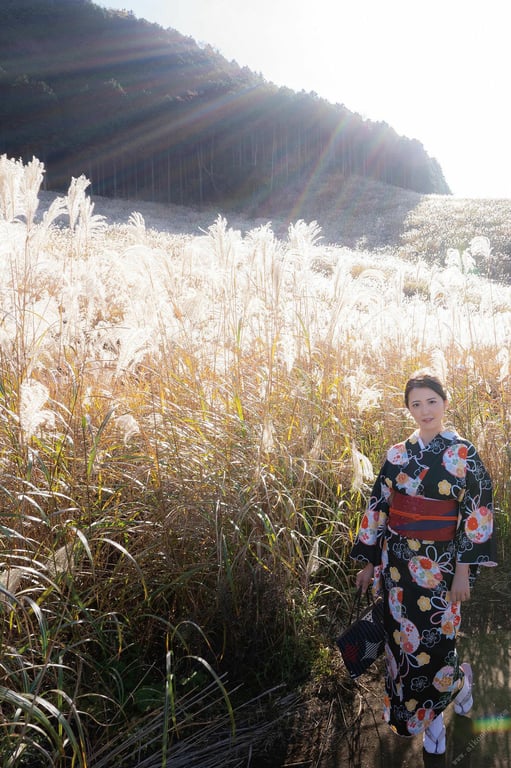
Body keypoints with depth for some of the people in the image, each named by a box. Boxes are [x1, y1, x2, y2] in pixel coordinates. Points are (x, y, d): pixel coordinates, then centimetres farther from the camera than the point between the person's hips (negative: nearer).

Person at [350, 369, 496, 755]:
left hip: (440, 565, -3)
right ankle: (430, 717, 35)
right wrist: (368, 561, 6)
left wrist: (463, 570, -11)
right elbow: (378, 508, 5)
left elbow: (478, 514, -8)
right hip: (399, 563, 3)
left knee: (434, 641, 5)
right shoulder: (397, 455, 1)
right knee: (403, 638, 11)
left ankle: (461, 675, 42)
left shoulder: (463, 454, -7)